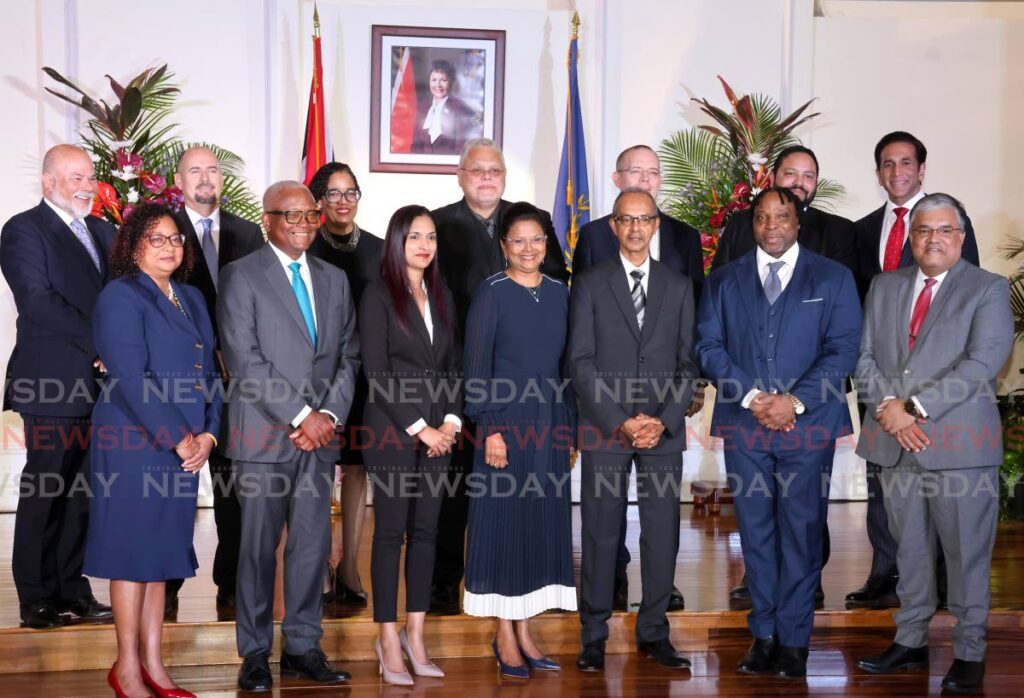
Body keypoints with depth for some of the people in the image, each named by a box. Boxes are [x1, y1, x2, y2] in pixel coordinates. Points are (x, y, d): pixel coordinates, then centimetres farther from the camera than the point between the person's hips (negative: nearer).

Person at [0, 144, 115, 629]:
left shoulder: (103, 232, 19)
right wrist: (98, 343, -17)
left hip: (99, 380, 6)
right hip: (52, 384, -6)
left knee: (82, 492, 9)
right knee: (45, 489, -1)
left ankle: (72, 590, 17)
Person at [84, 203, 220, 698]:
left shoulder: (192, 298, 15)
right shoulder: (121, 297, -7)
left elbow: (210, 370, 13)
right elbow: (131, 380, -16)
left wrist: (208, 434, 0)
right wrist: (179, 439, -16)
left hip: (185, 448, 7)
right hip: (135, 445, -7)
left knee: (162, 553, 11)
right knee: (133, 552, 0)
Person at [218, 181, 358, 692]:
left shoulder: (334, 279, 16)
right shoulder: (241, 276, -1)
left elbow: (348, 356, 12)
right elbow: (244, 358, -10)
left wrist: (330, 414, -4)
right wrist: (301, 416, -12)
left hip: (320, 434, 4)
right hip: (265, 433, -4)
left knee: (313, 544, 6)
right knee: (259, 547, 2)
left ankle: (302, 647, 16)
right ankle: (255, 654, 12)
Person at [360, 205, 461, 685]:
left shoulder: (442, 297, 13)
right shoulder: (378, 295, -5)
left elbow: (453, 365, 12)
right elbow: (377, 372, -10)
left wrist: (451, 420, -3)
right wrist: (419, 427, -12)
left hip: (438, 432, 5)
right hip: (393, 430, -5)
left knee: (426, 531, 7)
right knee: (390, 532, -1)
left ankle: (415, 636, 14)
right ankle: (389, 642, 5)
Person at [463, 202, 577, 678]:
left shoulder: (560, 294, 8)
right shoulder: (491, 294, -5)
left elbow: (568, 365, 12)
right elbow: (476, 367, -8)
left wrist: (571, 426, 8)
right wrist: (490, 429, -13)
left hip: (551, 424, 5)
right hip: (506, 423, -5)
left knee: (544, 524, 7)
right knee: (503, 522, 1)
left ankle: (524, 631, 18)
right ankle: (505, 636, 11)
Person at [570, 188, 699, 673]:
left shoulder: (678, 286, 11)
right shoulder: (590, 284, 4)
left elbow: (687, 363, 8)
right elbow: (581, 362, -2)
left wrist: (664, 420, -6)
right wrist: (620, 422, -10)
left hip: (663, 430, 2)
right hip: (604, 429, -2)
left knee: (662, 534, 3)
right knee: (600, 534, 1)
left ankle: (653, 633, 14)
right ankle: (594, 636, 9)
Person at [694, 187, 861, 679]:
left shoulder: (832, 279, 7)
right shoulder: (723, 281, 12)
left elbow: (842, 349, -1)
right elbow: (708, 346, 4)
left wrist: (795, 401, -13)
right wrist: (752, 396, -10)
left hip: (809, 424, -2)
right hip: (743, 425, 2)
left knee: (802, 532, 0)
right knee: (756, 532, 6)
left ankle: (793, 639, 8)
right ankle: (763, 634, 14)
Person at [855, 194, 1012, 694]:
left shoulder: (988, 290, 0)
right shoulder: (884, 287, 15)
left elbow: (982, 363, -11)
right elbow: (865, 357, 9)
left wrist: (915, 406, -16)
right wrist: (887, 406, -9)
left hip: (959, 444, -4)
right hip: (895, 443, 4)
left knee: (966, 553, 1)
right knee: (909, 549, 12)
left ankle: (970, 653, 12)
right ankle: (910, 642, 23)